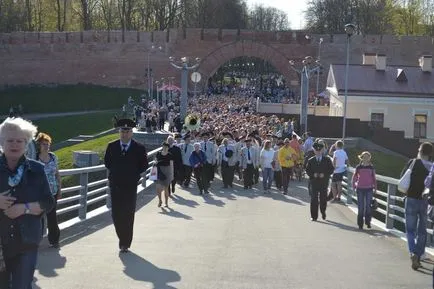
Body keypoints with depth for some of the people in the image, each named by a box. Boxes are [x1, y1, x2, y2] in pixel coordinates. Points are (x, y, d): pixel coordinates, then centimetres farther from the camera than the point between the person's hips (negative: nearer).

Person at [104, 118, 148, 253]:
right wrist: (114, 173, 7)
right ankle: (123, 239, 23)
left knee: (128, 216, 3)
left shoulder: (139, 148, -4)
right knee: (116, 214, 3)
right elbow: (107, 162, 15)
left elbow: (144, 165, 4)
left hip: (130, 186, -2)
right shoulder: (111, 146, 2)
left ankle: (125, 243, 14)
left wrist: (133, 175, -1)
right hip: (115, 185, 2)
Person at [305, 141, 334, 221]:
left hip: (324, 182, 0)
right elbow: (307, 170, 6)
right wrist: (313, 174, -12)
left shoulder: (327, 160, 3)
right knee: (313, 199, -4)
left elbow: (331, 169, 1)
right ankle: (314, 216, 1)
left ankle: (323, 213, 32)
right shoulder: (311, 160, 6)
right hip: (314, 182, 0)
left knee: (323, 198, 8)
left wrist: (324, 174, -12)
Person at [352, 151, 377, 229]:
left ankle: (368, 222, 12)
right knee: (360, 207, 1)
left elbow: (374, 178, 9)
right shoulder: (358, 167, 2)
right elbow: (354, 177, 8)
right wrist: (354, 186, 1)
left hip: (369, 189, 0)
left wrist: (375, 188, 3)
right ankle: (360, 224, 8)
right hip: (360, 189, 0)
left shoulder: (371, 167, 4)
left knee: (368, 206, 0)